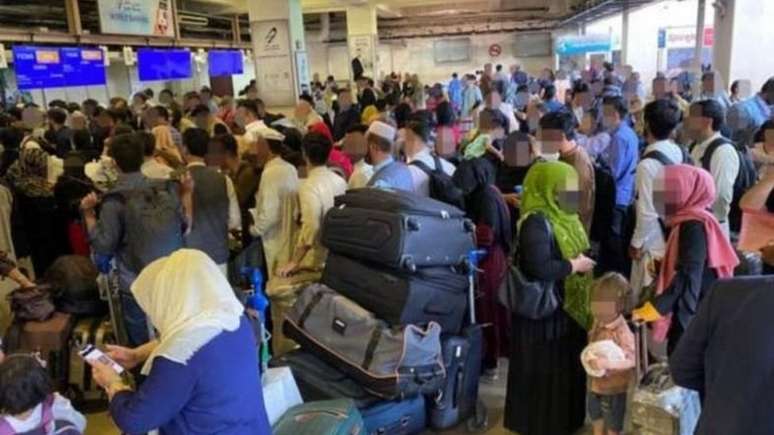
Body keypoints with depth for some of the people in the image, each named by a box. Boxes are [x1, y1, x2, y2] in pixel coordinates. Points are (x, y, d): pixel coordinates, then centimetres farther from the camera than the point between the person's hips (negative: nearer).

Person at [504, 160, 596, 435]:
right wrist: (574, 265, -18)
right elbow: (540, 268, -32)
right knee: (545, 372, 5)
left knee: (566, 368, 21)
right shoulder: (536, 222, -22)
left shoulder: (563, 218, 7)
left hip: (567, 309, 10)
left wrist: (583, 263, -3)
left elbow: (577, 254, 18)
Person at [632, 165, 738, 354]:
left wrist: (653, 308, -25)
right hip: (694, 318, 9)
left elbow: (687, 277, -22)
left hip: (691, 321, -9)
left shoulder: (693, 226, -15)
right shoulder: (690, 223, 14)